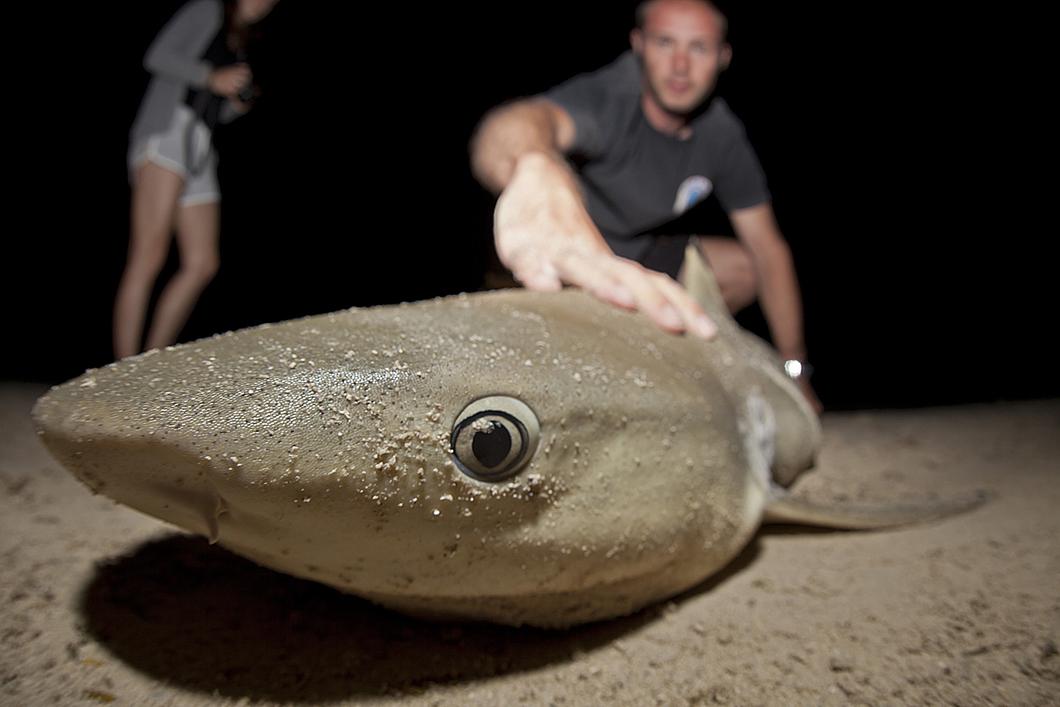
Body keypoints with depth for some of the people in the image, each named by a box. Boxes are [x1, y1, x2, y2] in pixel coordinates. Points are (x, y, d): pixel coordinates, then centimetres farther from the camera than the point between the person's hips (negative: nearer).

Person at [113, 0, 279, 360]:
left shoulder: (239, 41, 28)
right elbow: (157, 56, -4)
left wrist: (238, 106, 9)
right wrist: (213, 78, -10)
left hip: (198, 150, 8)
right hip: (167, 131, -8)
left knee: (202, 264, -4)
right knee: (148, 258, -16)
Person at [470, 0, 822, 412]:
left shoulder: (722, 133, -9)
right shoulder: (606, 96, -29)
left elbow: (768, 248, -4)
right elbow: (519, 121, -54)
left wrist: (795, 371, -5)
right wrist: (537, 174, -80)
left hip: (631, 255, 6)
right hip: (540, 268, -6)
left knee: (748, 269, 2)